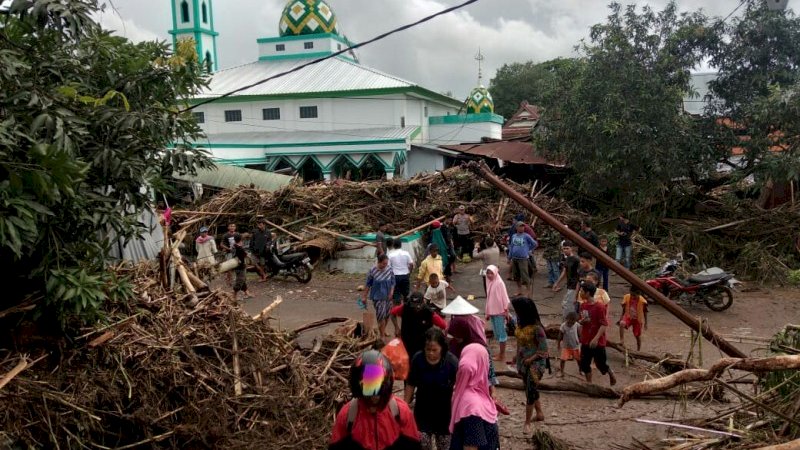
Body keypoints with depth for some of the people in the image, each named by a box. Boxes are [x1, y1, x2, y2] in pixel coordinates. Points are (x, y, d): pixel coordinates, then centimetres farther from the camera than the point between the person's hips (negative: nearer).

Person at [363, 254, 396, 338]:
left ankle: (383, 331, 35)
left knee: (387, 315, 13)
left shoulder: (389, 270, -3)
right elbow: (368, 284, -3)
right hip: (378, 297, -4)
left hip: (387, 296, 4)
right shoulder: (372, 271, -12)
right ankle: (382, 335, -1)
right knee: (381, 315, -9)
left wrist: (391, 293, -7)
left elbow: (393, 282, 6)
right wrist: (364, 296, 0)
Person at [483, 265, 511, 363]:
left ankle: (502, 355, 2)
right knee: (496, 333, 12)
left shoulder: (499, 283, -13)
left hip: (500, 311, -7)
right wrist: (487, 313, 15)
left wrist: (506, 311, -15)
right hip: (492, 311, 8)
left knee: (501, 332, -3)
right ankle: (501, 353, 21)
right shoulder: (489, 283, 8)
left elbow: (505, 297, -13)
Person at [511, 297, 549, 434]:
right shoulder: (521, 323, -3)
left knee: (530, 391, -4)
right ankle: (539, 413, 39)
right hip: (523, 361, 8)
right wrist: (517, 356, 7)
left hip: (534, 362, -8)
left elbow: (543, 348, -19)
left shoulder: (536, 328, -24)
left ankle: (527, 423, 6)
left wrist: (531, 359, -18)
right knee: (530, 389, 20)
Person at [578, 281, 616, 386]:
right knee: (584, 364, 7)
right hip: (585, 341, 6)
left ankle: (611, 374, 35)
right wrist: (581, 321, -10)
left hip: (597, 342, -6)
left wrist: (596, 338, -25)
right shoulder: (583, 305, 3)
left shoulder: (599, 307, -19)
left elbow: (604, 324, -19)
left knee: (600, 363, 6)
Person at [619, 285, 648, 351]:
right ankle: (622, 341, -29)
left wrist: (645, 323, 0)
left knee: (638, 336, 11)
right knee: (622, 324, -32)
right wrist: (621, 317, 5)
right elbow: (624, 308, 2)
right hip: (628, 317, 1)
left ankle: (638, 350, 32)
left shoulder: (642, 301, -21)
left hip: (638, 320, -1)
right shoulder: (626, 297, -14)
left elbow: (645, 312, -6)